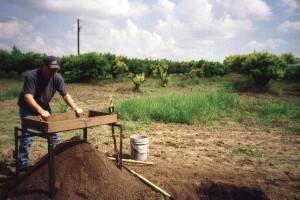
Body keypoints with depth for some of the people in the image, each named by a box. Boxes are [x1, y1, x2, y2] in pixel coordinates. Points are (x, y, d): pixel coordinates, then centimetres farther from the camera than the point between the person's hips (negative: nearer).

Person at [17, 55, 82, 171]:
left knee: (54, 133, 7)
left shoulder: (57, 78, -17)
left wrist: (74, 107, -32)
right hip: (28, 108, -5)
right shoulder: (31, 76, -31)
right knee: (27, 137, -10)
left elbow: (65, 95, -15)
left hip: (44, 107, 5)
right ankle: (23, 167, 2)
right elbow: (27, 97, -40)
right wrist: (40, 111, -54)